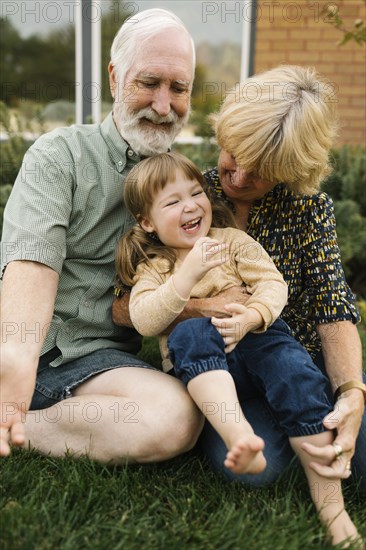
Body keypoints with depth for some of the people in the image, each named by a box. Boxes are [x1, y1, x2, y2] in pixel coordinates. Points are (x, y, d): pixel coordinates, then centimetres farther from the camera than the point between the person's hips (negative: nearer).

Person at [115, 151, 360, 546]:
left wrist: (253, 316, -20)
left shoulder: (233, 241, 11)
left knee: (294, 370, -27)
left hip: (255, 341, 1)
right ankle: (240, 438, -48)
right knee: (192, 333, -32)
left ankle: (329, 501, -21)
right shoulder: (151, 267, 8)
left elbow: (273, 283, 2)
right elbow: (144, 322, -9)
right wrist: (187, 274, -21)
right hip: (199, 366, -1)